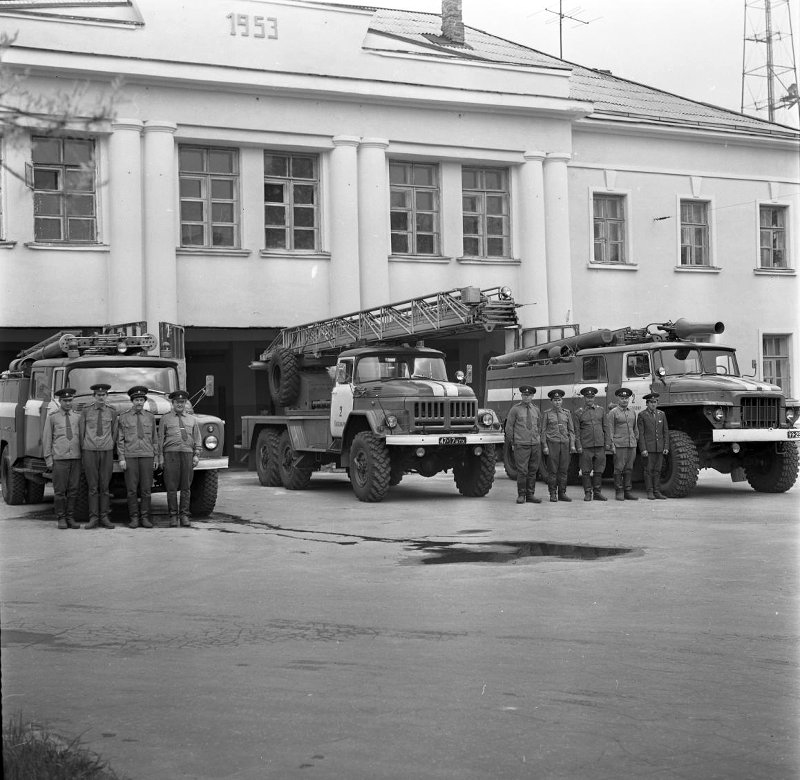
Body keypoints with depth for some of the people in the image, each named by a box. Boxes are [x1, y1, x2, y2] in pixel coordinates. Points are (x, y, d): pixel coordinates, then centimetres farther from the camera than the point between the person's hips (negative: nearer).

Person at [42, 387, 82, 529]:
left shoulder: (76, 417, 12)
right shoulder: (52, 417, 4)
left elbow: (81, 438, 13)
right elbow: (46, 439, 3)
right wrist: (48, 459, -3)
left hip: (76, 459, 3)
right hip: (59, 459, -3)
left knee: (73, 490, 2)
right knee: (60, 490, -1)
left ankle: (70, 518, 9)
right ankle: (61, 519, 7)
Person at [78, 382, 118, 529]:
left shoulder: (112, 412, 7)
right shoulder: (86, 412, 4)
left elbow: (114, 433, 12)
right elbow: (81, 432, 8)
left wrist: (110, 448, 9)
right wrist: (82, 452, 7)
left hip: (106, 451, 1)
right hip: (89, 451, -1)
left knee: (105, 486, 0)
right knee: (92, 486, -2)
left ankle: (104, 517, 4)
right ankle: (93, 518, 0)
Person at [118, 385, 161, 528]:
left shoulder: (150, 417, 9)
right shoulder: (124, 417, 4)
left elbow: (154, 439, 12)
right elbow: (120, 440, 3)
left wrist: (156, 458, 6)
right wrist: (121, 458, -5)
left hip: (147, 456, 1)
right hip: (130, 457, -1)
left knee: (146, 488, 0)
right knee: (132, 489, -1)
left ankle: (145, 518, 5)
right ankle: (134, 518, 4)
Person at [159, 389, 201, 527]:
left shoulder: (192, 419, 16)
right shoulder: (165, 419, 10)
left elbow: (197, 439, 15)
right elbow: (160, 439, 8)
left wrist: (196, 455, 4)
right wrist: (160, 457, 1)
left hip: (187, 454, 2)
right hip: (171, 453, -2)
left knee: (186, 487, 1)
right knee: (172, 487, -4)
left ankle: (184, 515, 5)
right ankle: (173, 516, 0)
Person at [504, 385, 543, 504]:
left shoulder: (536, 410, 14)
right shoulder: (515, 409, 2)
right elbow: (509, 427, 4)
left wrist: (540, 441, 14)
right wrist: (511, 443, 2)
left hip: (535, 445, 4)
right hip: (521, 445, -4)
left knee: (533, 471, 4)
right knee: (522, 471, -8)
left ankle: (530, 495, 10)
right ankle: (521, 495, 1)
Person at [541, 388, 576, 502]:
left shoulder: (567, 413, 10)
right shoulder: (547, 414, 3)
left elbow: (571, 430, 11)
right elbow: (543, 431, 2)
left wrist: (572, 445, 2)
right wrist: (544, 446, -7)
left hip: (565, 443, 3)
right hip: (552, 444, -3)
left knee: (563, 470, 3)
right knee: (552, 470, -2)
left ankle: (562, 493, 9)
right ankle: (553, 494, 3)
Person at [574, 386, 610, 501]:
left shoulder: (601, 411, 12)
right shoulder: (578, 413, 4)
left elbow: (605, 428, 13)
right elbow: (576, 431, 1)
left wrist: (607, 443, 5)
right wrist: (578, 446, -6)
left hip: (600, 445, 2)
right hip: (586, 446, -2)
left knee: (598, 470, 4)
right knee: (586, 471, 0)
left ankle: (597, 493, 11)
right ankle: (587, 493, 7)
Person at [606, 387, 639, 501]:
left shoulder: (632, 412, 16)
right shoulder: (612, 413, 0)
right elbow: (610, 430, -4)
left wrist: (636, 440, 14)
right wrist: (612, 444, -10)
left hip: (631, 445, 5)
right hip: (619, 445, -5)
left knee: (629, 468, 5)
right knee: (619, 468, -4)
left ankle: (628, 491, 9)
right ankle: (619, 492, 0)